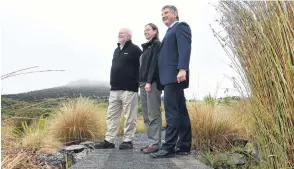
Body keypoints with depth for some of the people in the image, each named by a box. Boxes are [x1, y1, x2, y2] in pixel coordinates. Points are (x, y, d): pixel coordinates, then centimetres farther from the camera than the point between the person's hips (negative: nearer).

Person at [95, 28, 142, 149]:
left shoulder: (134, 49, -3)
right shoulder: (116, 50, 21)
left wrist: (137, 82, -10)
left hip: (129, 89, -8)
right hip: (114, 89, 8)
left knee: (129, 117, -1)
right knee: (112, 115, 7)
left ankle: (127, 140, 7)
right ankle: (109, 140, 12)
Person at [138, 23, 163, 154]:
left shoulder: (157, 44, -1)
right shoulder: (146, 47, 24)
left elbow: (154, 64, -12)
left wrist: (149, 82, -20)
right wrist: (142, 82, 12)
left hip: (153, 83, -9)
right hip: (143, 83, 9)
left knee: (153, 114, -9)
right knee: (146, 115, 7)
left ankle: (155, 143, -6)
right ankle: (151, 141, 11)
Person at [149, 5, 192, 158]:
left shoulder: (181, 26, 1)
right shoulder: (170, 32, 28)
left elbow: (185, 48, -14)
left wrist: (182, 69, -27)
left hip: (175, 75, -9)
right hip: (169, 77, 10)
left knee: (171, 110, -14)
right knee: (180, 111, 7)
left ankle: (169, 147, -14)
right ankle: (184, 146, 10)